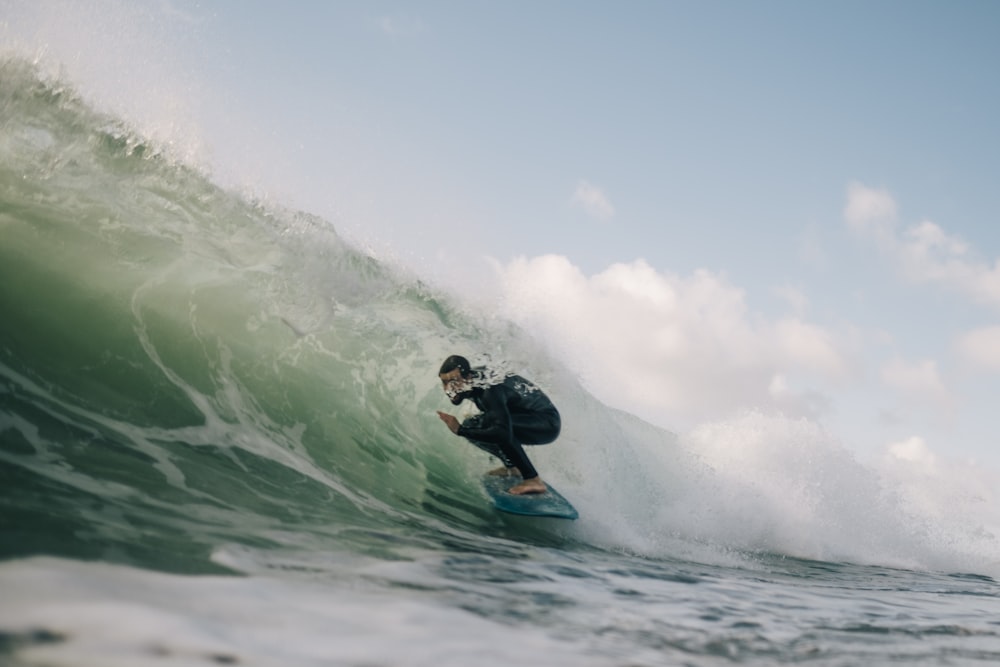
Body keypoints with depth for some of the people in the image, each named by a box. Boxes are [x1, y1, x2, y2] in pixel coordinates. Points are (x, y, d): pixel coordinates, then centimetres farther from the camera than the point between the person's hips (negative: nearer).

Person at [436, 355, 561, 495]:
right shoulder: (475, 377, -8)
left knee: (491, 420, -33)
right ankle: (512, 467, 16)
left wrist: (460, 430, -39)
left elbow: (503, 433, -42)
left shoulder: (491, 391, -32)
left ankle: (533, 480, -27)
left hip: (548, 423, -9)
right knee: (470, 427, 1)